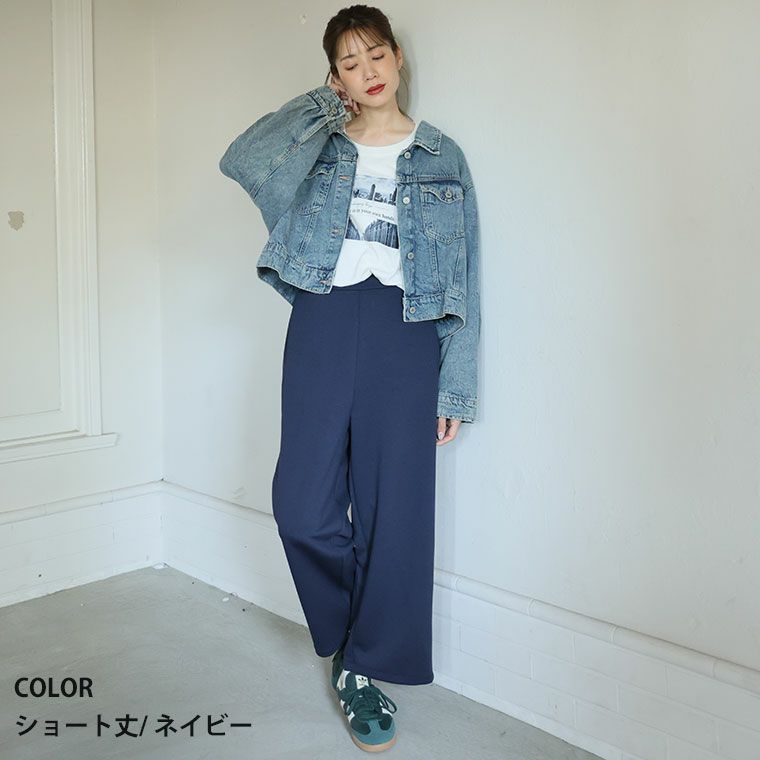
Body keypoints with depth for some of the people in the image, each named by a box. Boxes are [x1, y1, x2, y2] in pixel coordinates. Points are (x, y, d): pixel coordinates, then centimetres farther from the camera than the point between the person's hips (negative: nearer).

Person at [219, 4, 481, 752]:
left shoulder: (441, 157, 11)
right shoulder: (320, 145, 13)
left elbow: (460, 278, 7)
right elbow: (242, 159, -7)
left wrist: (454, 386, 1)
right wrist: (324, 105, 3)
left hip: (405, 331, 0)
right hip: (323, 323, 1)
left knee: (395, 511, 0)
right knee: (303, 507, -4)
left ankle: (368, 669, 19)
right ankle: (349, 634, 25)